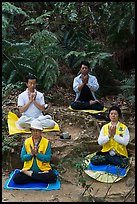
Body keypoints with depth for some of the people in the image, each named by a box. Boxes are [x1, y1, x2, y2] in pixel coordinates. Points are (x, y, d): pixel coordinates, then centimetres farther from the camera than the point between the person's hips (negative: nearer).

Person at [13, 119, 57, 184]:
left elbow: (47, 159, -9)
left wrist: (37, 153, -21)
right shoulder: (26, 142, 4)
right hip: (28, 169, 2)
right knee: (16, 178, -24)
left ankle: (30, 174, -13)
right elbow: (22, 157, -1)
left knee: (53, 178, -30)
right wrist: (31, 154, -18)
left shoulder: (46, 142, -2)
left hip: (43, 170, -1)